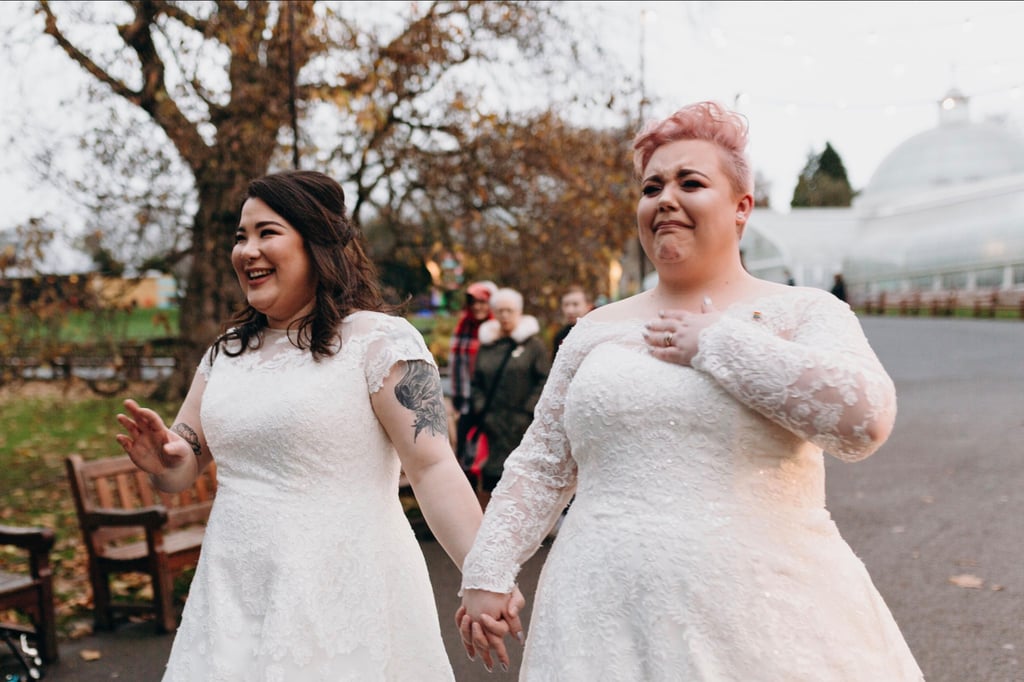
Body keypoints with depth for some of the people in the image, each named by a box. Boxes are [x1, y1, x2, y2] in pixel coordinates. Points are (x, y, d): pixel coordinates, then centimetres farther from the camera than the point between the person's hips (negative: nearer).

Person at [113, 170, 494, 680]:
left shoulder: (381, 341, -10)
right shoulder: (226, 352, 11)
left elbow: (433, 468, -17)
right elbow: (182, 468, 14)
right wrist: (161, 460, -10)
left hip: (343, 602, -6)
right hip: (234, 600, 6)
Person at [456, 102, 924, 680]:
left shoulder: (801, 313, 1)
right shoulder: (596, 330, 11)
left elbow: (865, 418, -18)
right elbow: (540, 466, 14)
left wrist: (715, 343, -12)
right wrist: (488, 573, 5)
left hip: (763, 618, -2)